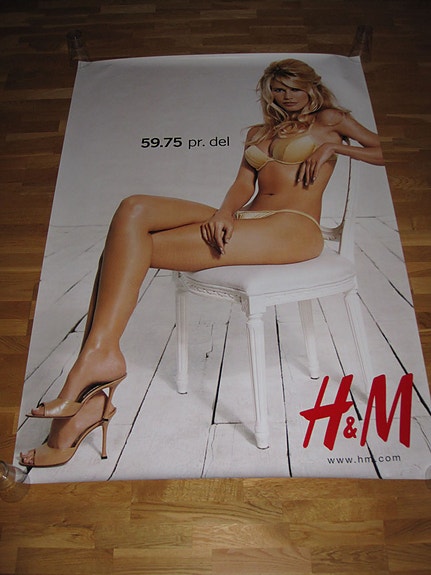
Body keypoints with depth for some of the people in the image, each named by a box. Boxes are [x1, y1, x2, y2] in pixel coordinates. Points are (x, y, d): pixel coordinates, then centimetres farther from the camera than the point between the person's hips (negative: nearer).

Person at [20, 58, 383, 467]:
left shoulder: (329, 119, 21)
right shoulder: (258, 132, 32)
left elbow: (383, 152, 20)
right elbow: (242, 186, 17)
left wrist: (332, 146, 5)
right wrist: (224, 213, -6)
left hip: (292, 230, -6)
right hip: (244, 221, 6)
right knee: (134, 211, -21)